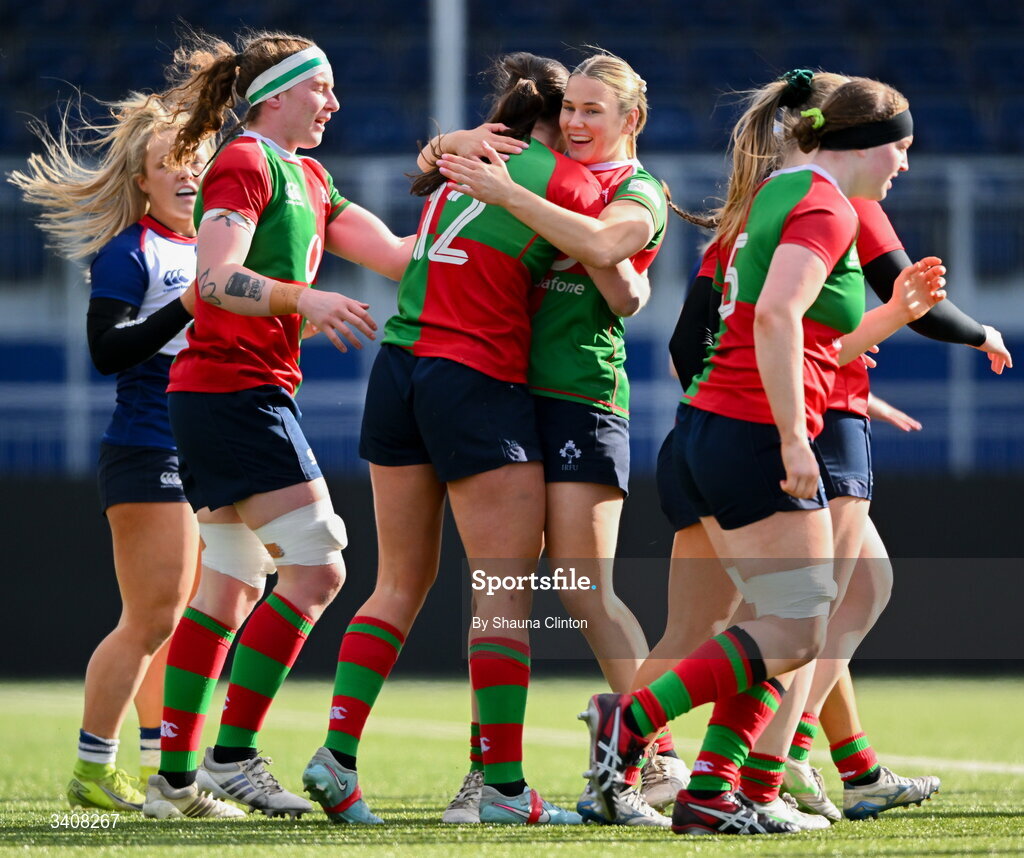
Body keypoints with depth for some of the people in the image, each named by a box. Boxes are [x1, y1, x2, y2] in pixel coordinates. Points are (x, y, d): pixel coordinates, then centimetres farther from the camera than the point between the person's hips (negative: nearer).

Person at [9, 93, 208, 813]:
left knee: (194, 621, 8)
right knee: (152, 619, -10)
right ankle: (93, 772, -3)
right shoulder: (128, 252, -6)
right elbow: (107, 349, -16)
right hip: (148, 452, -8)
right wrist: (186, 307, -25)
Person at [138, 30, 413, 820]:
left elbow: (392, 254, 14)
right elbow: (216, 278, -21)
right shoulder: (244, 163, -10)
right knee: (315, 568, -13)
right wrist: (303, 298, -34)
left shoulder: (306, 177, 18)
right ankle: (232, 756, -11)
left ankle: (176, 779, 12)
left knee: (231, 590, 10)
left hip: (255, 393, 10)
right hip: (235, 390, -10)